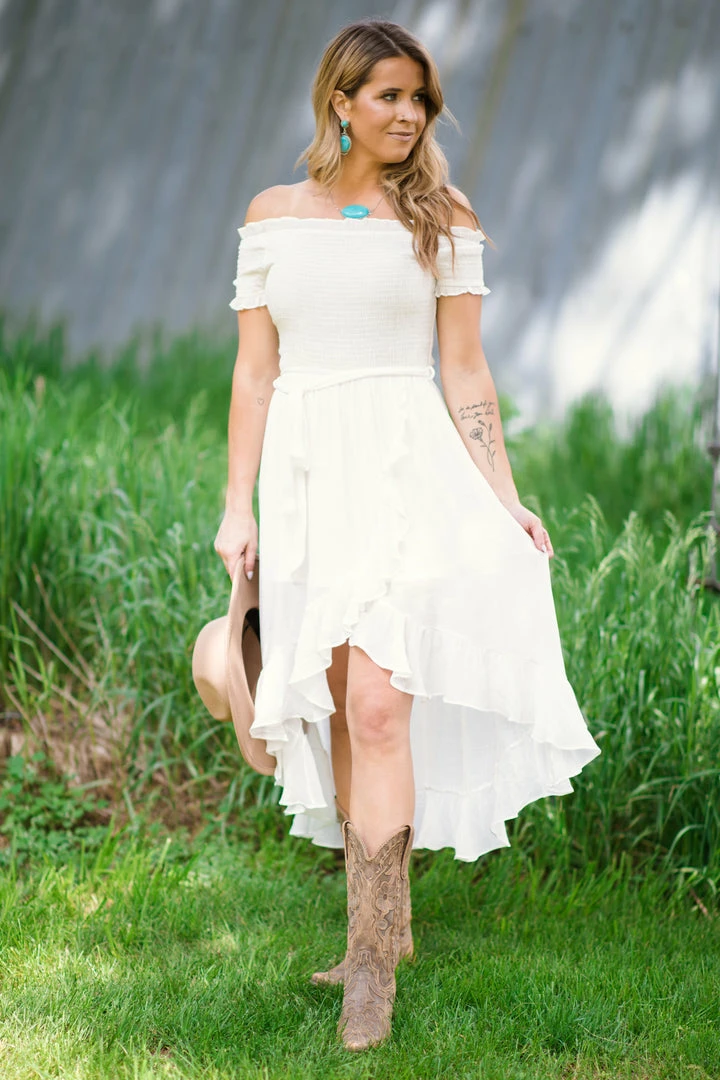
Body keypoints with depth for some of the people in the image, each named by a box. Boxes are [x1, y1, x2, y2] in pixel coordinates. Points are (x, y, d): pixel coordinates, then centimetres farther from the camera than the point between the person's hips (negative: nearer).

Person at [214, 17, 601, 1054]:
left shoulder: (442, 218, 4)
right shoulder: (274, 215, 9)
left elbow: (465, 371, 4)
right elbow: (255, 372, 8)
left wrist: (503, 498, -3)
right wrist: (238, 505, 3)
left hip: (409, 471, -3)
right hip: (307, 473, 3)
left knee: (378, 705, -13)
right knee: (340, 714, 8)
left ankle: (371, 959, -7)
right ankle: (388, 924, 24)